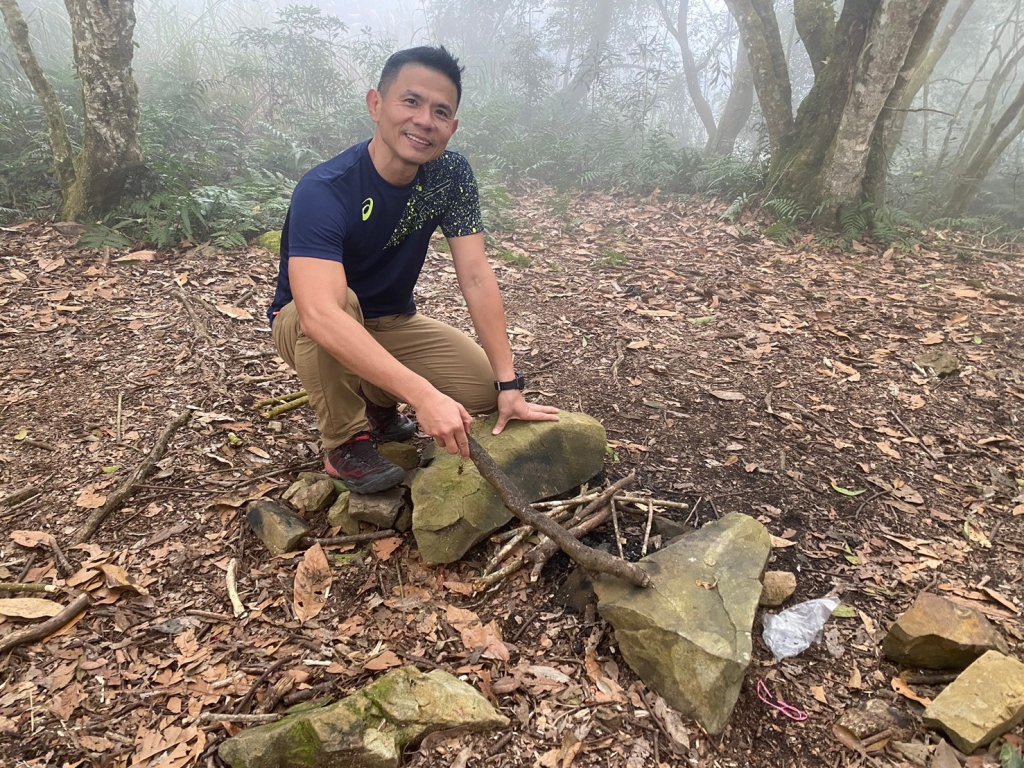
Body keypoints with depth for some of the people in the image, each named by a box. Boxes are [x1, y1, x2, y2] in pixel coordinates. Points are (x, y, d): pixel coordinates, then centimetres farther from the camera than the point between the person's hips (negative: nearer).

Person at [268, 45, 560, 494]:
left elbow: (476, 278, -19)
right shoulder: (323, 192, -31)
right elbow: (321, 315, -46)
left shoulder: (451, 176, -14)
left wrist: (509, 386, -27)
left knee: (485, 388, -16)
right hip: (305, 327, -4)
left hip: (393, 324, 4)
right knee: (341, 302, -38)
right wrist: (423, 395, -55)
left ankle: (377, 404, 12)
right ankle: (345, 443, -14)